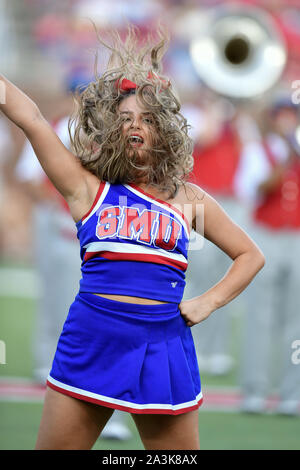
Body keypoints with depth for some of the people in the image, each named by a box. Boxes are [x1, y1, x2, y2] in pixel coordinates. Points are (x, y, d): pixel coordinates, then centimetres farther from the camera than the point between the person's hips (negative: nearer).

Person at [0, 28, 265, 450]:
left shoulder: (187, 198, 11)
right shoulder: (89, 187, 7)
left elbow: (250, 256, 19)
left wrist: (209, 302, 5)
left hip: (163, 342, 1)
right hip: (91, 344, -1)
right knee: (54, 445, 1)